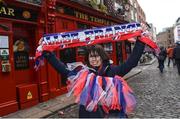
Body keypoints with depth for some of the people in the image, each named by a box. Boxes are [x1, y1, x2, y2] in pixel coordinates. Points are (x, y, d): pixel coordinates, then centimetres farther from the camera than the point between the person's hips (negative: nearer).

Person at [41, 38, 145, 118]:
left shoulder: (112, 71, -6)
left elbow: (132, 61, -9)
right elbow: (63, 69, -5)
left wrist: (140, 42, -16)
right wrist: (47, 53, -9)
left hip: (113, 113, -1)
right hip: (89, 114, 1)